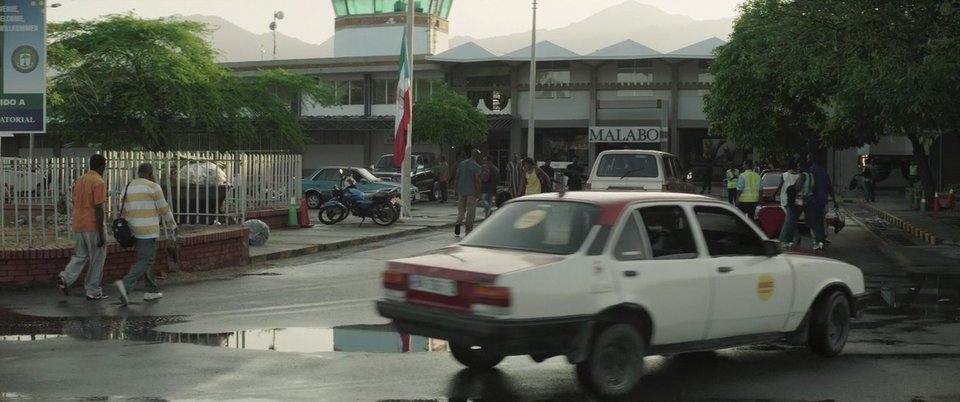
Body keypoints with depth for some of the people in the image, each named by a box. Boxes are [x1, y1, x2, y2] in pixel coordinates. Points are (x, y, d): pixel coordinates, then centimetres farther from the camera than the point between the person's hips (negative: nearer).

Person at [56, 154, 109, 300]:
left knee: (80, 256, 16)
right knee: (96, 260, 4)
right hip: (93, 226, -7)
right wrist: (101, 233, -16)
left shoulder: (79, 180, 11)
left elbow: (75, 203, 17)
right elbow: (98, 209, -17)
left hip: (78, 225, 7)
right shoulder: (99, 182, -13)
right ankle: (93, 291, 8)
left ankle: (65, 278, -5)